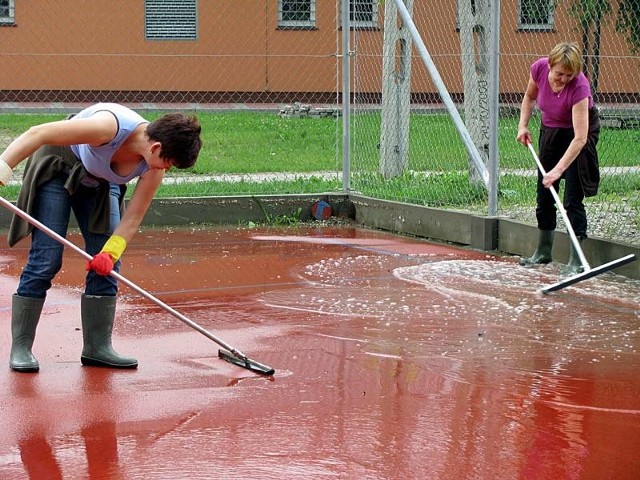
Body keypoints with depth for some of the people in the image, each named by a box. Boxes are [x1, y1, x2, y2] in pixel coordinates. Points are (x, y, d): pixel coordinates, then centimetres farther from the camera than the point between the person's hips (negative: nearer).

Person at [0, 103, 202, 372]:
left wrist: (111, 251, -28)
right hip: (57, 168, -6)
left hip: (101, 182, 6)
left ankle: (97, 348, 5)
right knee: (45, 260, -11)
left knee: (107, 265, -3)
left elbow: (133, 217, -13)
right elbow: (38, 134, -38)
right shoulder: (111, 127, -39)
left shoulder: (154, 167, -20)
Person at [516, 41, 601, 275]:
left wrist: (559, 169, -47)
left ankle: (576, 260, -8)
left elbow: (580, 138, -40)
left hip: (580, 131, -6)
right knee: (544, 194, 11)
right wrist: (523, 125, -9)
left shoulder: (579, 87, -36)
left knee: (573, 199, -12)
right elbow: (530, 96, 3)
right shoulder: (539, 68, -22)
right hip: (550, 129, 6)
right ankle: (543, 251, 26)